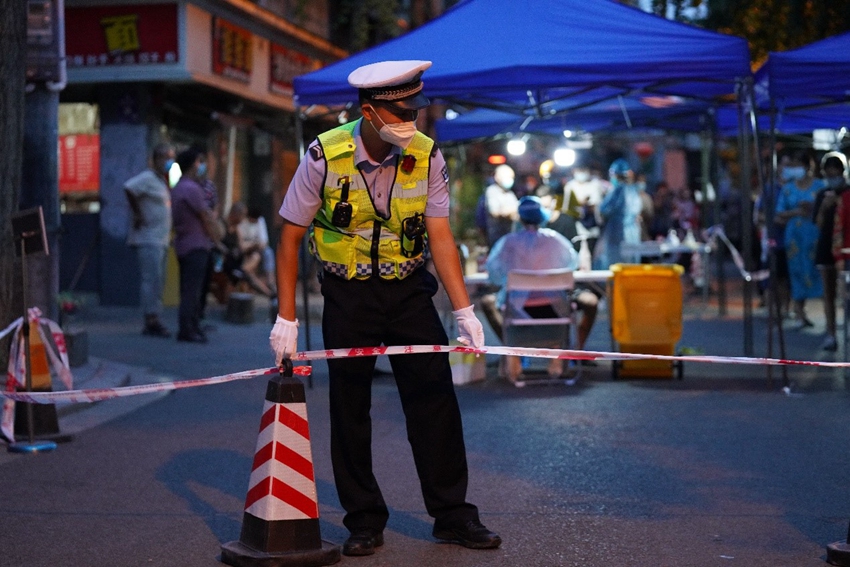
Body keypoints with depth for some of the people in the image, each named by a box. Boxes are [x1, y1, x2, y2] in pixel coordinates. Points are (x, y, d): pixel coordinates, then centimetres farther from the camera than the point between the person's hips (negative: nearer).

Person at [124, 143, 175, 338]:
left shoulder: (161, 181, 19)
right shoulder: (148, 178, -11)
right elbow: (129, 188, -28)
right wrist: (138, 215, -23)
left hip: (159, 240, 10)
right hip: (149, 239, -10)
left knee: (157, 281, 11)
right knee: (151, 279, -11)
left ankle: (153, 322, 15)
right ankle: (152, 321, -10)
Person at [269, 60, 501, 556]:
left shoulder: (427, 157, -10)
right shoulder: (325, 156, -16)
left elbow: (441, 237, -9)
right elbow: (291, 237, -8)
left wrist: (464, 311, -18)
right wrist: (287, 317, -10)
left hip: (410, 291, 2)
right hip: (349, 295, -1)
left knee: (436, 398, 0)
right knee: (350, 408, 3)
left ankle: (453, 515, 12)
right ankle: (364, 522, 16)